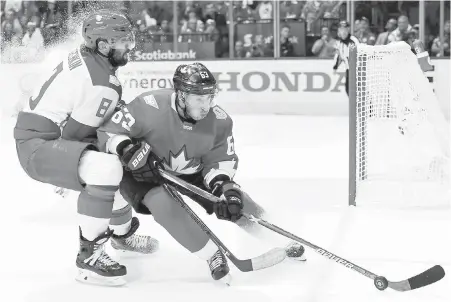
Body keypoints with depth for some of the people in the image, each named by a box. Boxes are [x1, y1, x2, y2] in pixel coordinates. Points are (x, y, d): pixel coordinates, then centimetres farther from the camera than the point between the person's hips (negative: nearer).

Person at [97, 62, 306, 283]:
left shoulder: (219, 120, -18)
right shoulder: (149, 107, -32)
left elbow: (221, 160, -9)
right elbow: (108, 131, -23)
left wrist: (224, 186, -29)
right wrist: (130, 151, -40)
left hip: (192, 172, 4)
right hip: (145, 173, -4)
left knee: (236, 201, -8)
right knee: (163, 203, -34)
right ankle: (211, 255, -18)